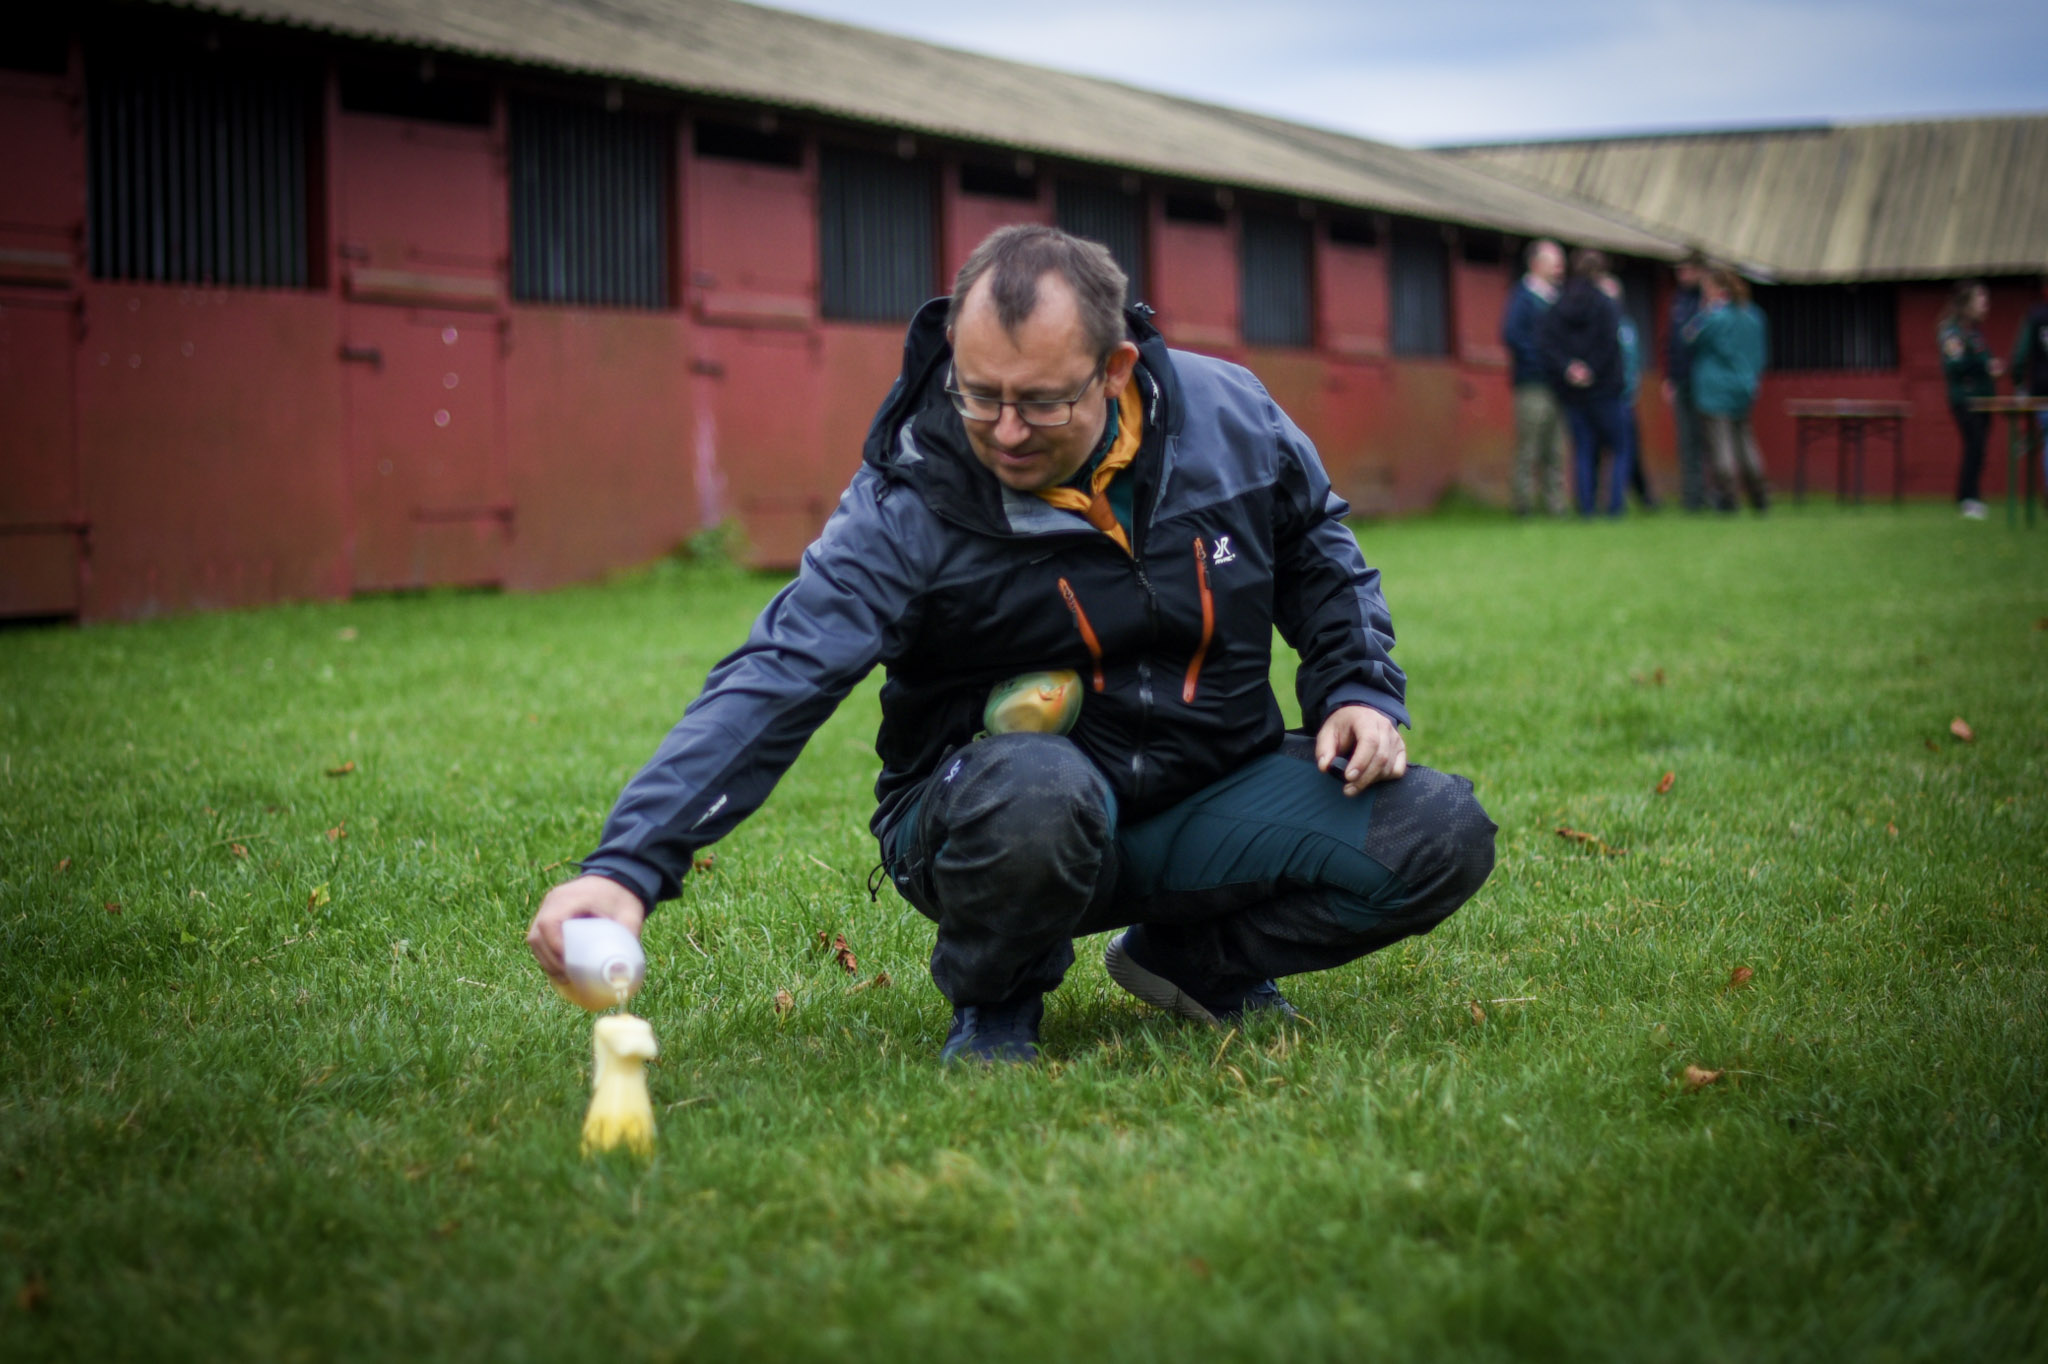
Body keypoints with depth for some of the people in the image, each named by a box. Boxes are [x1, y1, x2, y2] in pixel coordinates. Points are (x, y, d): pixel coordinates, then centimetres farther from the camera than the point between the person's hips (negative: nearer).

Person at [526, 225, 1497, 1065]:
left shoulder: (1228, 418, -7)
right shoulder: (907, 504, -20)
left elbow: (1320, 553, 14)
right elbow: (773, 683, -28)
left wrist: (1359, 689, 0)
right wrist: (630, 862, -40)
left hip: (1205, 797, 4)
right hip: (985, 815, -4)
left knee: (1439, 835, -18)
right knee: (1040, 792, -42)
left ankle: (1191, 960, 8)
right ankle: (995, 1003, -5)